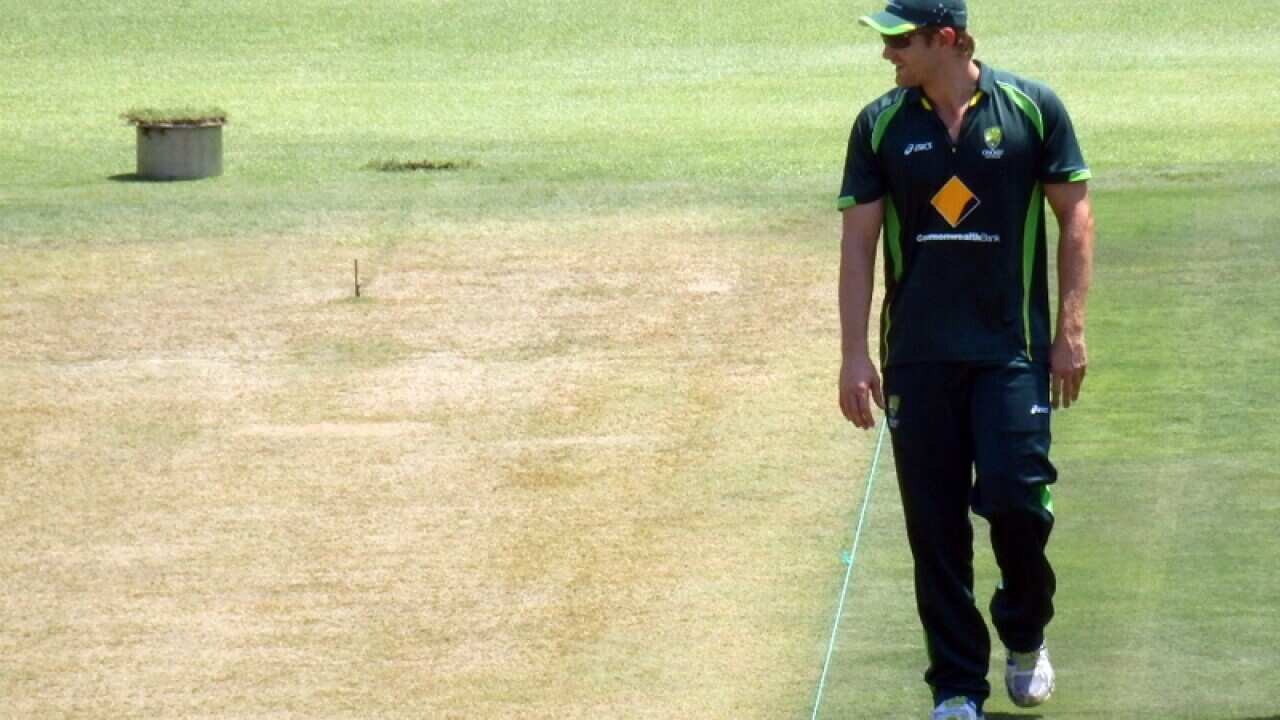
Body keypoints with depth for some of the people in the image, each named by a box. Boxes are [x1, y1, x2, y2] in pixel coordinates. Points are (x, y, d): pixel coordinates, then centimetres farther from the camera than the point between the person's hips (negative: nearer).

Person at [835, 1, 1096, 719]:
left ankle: (1025, 634, 17)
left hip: (1013, 349, -2)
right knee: (935, 524, 1)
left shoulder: (1033, 109, -1)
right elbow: (860, 238, 5)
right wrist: (855, 352, -1)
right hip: (918, 357, 2)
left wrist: (1071, 328, -3)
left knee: (1014, 495, -12)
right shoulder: (881, 126, 4)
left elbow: (1076, 216, 3)